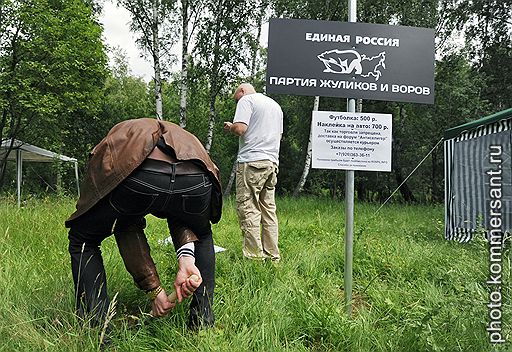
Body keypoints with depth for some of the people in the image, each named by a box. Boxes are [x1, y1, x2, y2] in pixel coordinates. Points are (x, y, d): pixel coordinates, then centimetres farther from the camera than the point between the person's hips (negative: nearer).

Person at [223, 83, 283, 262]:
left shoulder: (246, 100, 1)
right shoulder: (275, 105, 25)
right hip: (272, 161, 8)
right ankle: (272, 255, 10)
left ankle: (254, 255, -7)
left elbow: (240, 128, -13)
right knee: (268, 210, 9)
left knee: (248, 208, -5)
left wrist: (229, 127, 7)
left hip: (252, 161, -8)